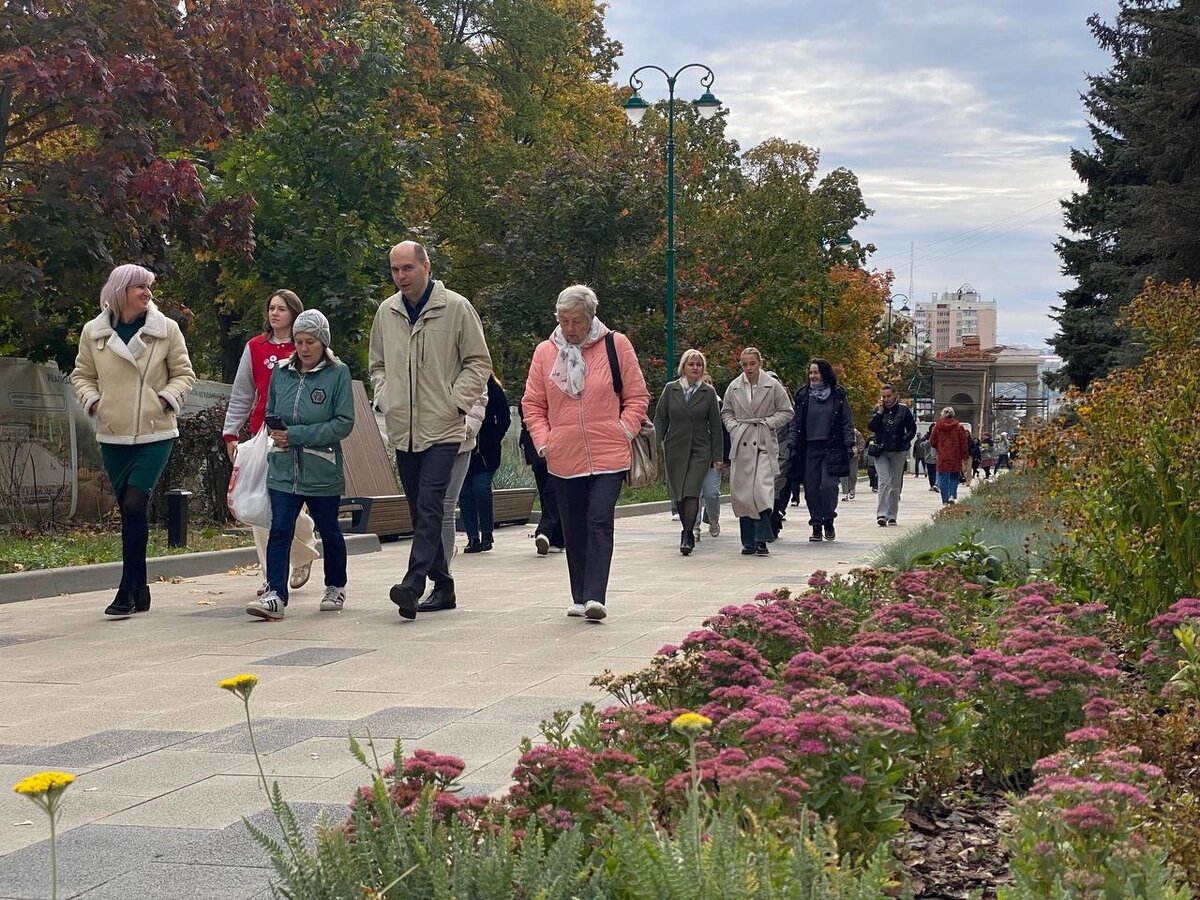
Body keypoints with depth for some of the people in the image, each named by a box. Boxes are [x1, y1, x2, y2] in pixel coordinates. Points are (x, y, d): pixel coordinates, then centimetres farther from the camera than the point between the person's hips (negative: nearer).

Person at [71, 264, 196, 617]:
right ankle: (140, 592, 18)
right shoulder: (93, 332, 3)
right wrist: (92, 401, -2)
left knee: (134, 506, -16)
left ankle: (128, 591, -10)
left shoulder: (166, 329, -1)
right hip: (113, 435, 3)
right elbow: (81, 374, 14)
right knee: (129, 511, 8)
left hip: (155, 434, -3)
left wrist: (167, 399, -9)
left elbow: (184, 374, 6)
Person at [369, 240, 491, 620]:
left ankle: (413, 583, -24)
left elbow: (478, 363, 0)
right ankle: (442, 585, 18)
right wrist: (385, 399, 6)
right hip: (403, 429, 5)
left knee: (429, 505, -16)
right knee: (421, 510, 9)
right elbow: (377, 364, 22)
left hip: (442, 428, -5)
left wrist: (455, 401, -10)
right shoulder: (386, 312, 10)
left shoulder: (456, 308, -3)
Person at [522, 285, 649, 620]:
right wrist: (543, 441, 1)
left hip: (609, 456, -3)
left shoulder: (615, 345, 0)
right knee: (574, 530, 9)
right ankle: (580, 598, 18)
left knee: (600, 523, -11)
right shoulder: (545, 352, 6)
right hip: (563, 459, 3)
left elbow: (637, 397, 6)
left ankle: (595, 597, -14)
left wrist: (623, 431, -5)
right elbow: (532, 404, 12)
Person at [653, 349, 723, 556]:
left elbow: (715, 426, 5)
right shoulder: (671, 389, 5)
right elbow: (660, 419, 6)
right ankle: (689, 531, 20)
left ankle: (687, 537, -16)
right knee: (679, 495, 6)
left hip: (700, 450, -2)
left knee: (691, 492, -14)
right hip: (675, 449, 2)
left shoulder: (708, 393, 3)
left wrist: (717, 456, 1)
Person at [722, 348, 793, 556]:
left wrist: (768, 423, -5)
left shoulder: (773, 385, 0)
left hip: (764, 444, -3)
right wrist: (733, 428, 4)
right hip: (741, 444, 3)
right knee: (741, 493, 2)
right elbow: (726, 412, 21)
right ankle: (748, 541, 10)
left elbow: (786, 411, 7)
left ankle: (761, 540, -16)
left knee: (762, 490, -17)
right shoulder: (734, 387, 8)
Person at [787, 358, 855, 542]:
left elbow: (847, 422, 7)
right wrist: (794, 448, 3)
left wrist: (849, 446, -1)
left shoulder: (838, 395, 6)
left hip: (832, 448, -2)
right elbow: (795, 423, 10)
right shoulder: (803, 396, 10)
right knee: (811, 488, 0)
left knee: (828, 485, -14)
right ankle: (816, 527, 9)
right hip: (809, 449, 2)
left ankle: (828, 522, 3)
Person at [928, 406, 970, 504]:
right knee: (954, 476, 13)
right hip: (955, 458, 0)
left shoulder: (937, 426, 0)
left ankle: (945, 500, 3)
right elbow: (964, 443, -1)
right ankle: (952, 495, -5)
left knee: (943, 478, 5)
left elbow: (932, 442, 7)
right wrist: (965, 456, 6)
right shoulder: (958, 426, -2)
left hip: (942, 457, 0)